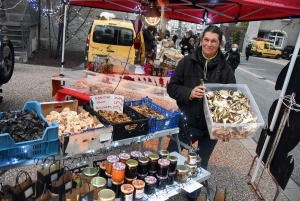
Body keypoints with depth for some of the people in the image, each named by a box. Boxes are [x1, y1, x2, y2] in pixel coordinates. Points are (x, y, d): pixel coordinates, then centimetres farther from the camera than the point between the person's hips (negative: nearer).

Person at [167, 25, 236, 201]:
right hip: (186, 121, 0)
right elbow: (172, 87, -6)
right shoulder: (187, 62, -6)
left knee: (201, 164, 20)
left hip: (212, 125, 1)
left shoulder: (226, 69, -5)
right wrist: (189, 93, -25)